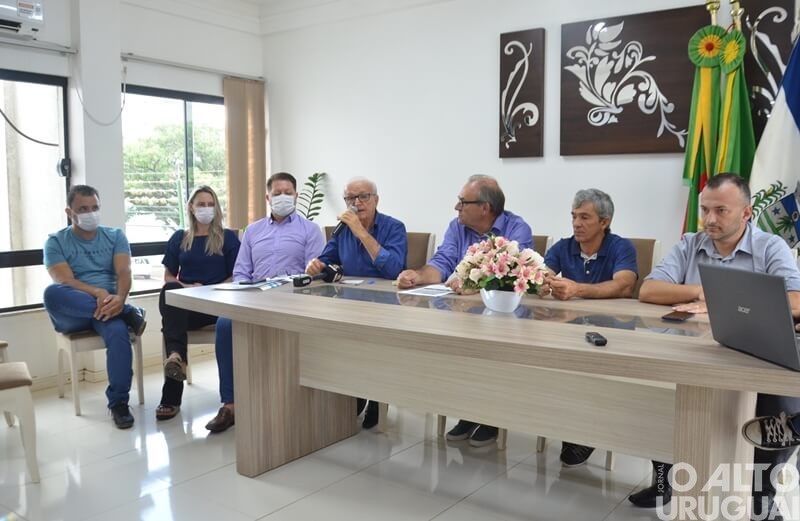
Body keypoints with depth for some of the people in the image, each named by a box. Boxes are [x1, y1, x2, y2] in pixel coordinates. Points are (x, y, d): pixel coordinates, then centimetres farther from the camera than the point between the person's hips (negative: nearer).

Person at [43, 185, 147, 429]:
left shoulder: (115, 236, 11)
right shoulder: (56, 242, 6)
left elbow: (124, 273, -3)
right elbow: (64, 281, -10)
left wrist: (119, 298, -26)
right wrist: (97, 293, -29)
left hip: (110, 305, 0)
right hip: (71, 314, 0)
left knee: (118, 331, -36)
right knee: (51, 292, -35)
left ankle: (118, 403, -25)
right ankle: (128, 313, -26)